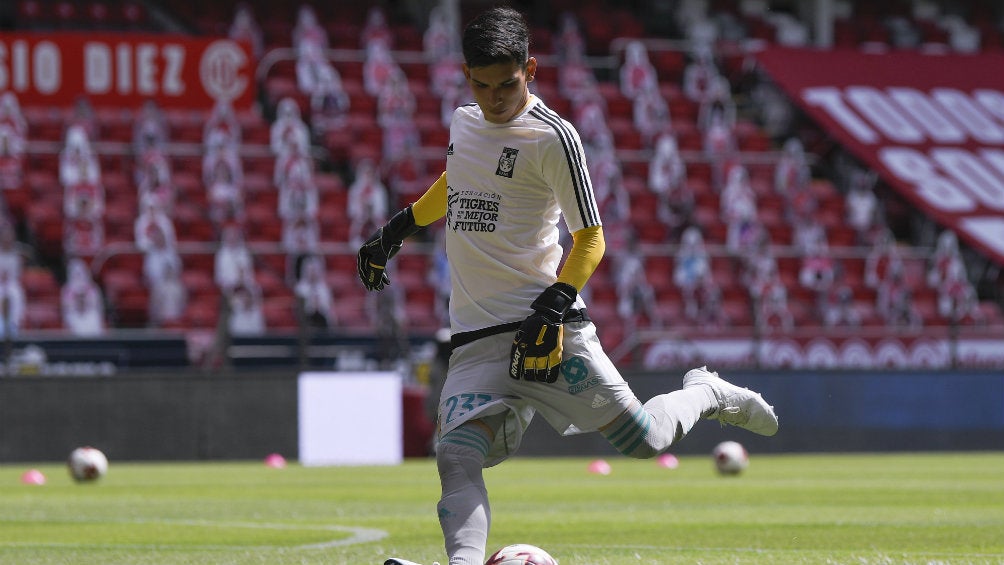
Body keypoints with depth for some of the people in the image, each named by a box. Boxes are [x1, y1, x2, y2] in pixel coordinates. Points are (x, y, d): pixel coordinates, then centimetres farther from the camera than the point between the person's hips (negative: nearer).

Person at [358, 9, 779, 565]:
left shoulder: (551, 137, -10)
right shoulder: (463, 121, 11)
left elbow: (590, 237, -7)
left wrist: (554, 306, -20)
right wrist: (398, 228, 34)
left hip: (545, 323, -5)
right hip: (476, 338, 5)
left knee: (643, 440, -5)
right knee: (456, 457, -19)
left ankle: (706, 394, 26)